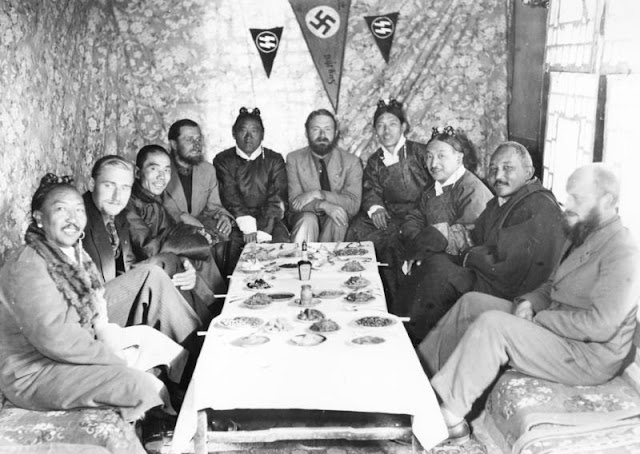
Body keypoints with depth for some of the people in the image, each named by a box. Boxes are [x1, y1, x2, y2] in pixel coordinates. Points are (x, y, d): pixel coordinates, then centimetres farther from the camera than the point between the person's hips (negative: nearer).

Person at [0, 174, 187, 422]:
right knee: (141, 384, -23)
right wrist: (117, 357, -20)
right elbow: (55, 339, -30)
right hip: (35, 375, -10)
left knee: (147, 335, 10)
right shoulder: (27, 268, -25)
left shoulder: (74, 253, 3)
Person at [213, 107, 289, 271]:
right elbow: (230, 197, -5)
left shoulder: (275, 160, 10)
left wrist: (262, 233, -17)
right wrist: (248, 227, -21)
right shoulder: (223, 160, 9)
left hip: (268, 219, 1)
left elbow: (277, 200, -2)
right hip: (235, 221, 0)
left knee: (281, 241, -28)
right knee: (230, 243, -30)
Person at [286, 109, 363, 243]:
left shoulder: (351, 162, -1)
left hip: (335, 224, 1)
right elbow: (294, 202, -9)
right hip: (303, 219, -1)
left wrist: (319, 194, -23)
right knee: (308, 219, -32)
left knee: (340, 214, -31)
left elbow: (354, 204, -12)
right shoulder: (294, 159, 0)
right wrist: (323, 205, -29)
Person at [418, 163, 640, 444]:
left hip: (587, 357, -10)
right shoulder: (581, 236, 12)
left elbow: (600, 325, -28)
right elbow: (552, 286, 20)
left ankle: (450, 416, -21)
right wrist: (529, 303, -2)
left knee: (491, 323, -28)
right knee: (472, 302, 4)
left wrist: (538, 319, -20)